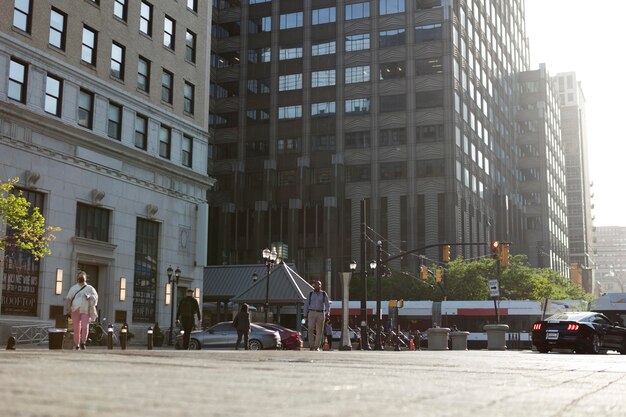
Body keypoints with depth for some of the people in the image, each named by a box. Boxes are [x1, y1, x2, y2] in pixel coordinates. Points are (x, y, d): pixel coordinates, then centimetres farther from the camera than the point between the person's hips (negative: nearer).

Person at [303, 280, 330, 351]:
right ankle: (311, 345, -10)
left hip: (321, 314, 1)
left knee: (319, 331, 0)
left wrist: (327, 313, -14)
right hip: (312, 313, 0)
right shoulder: (310, 294, 7)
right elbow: (306, 305, 9)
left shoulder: (324, 294, 5)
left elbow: (327, 305, 3)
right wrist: (305, 315, 2)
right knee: (311, 328, -17)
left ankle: (317, 346, 11)